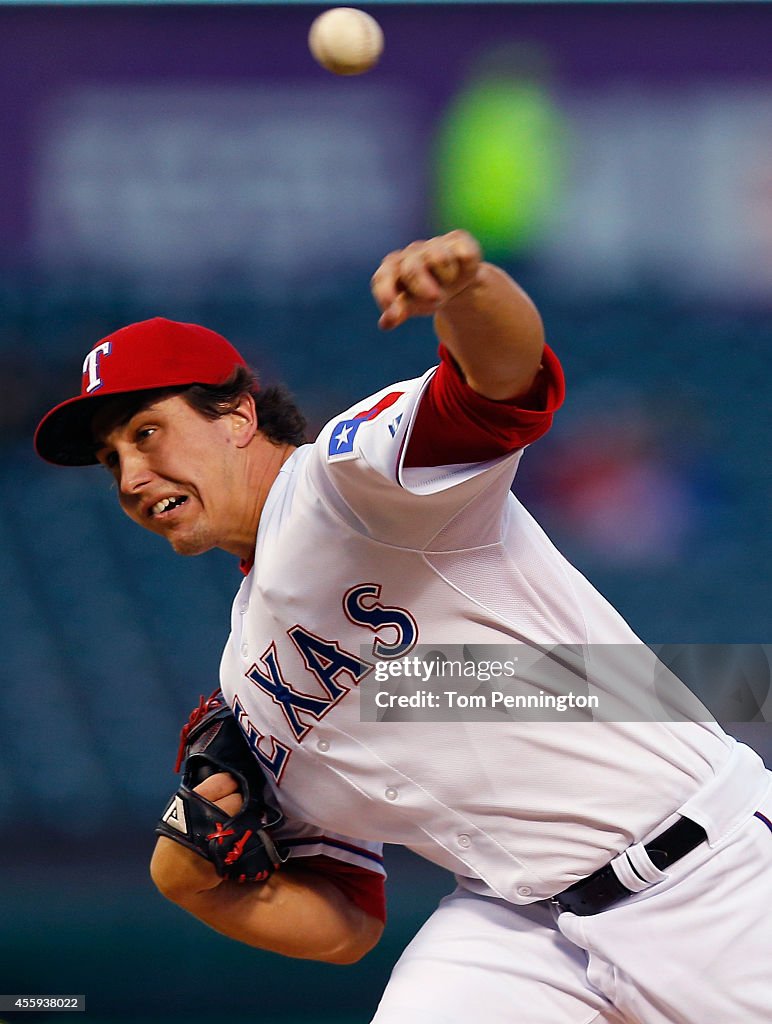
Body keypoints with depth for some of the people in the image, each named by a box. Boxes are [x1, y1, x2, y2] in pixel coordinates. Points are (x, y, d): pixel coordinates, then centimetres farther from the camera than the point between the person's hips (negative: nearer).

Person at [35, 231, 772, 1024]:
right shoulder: (245, 684, 14)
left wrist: (462, 287, -53)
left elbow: (507, 377, -30)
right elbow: (342, 922, 16)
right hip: (519, 921, 6)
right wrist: (189, 883, -2)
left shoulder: (348, 472, -8)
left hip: (707, 870, -6)